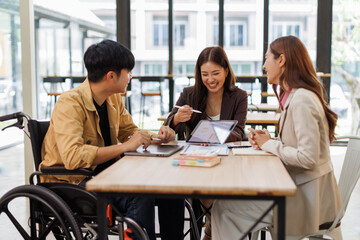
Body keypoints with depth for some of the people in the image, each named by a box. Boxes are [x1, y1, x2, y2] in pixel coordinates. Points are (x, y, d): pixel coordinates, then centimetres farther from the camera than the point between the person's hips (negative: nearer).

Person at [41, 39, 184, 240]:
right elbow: (73, 157, -32)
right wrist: (125, 147, -28)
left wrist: (157, 136, -1)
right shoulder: (70, 103, -19)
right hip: (72, 182, -8)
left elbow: (130, 131, 21)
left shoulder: (114, 99, 6)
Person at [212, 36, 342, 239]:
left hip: (307, 199, -9)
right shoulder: (294, 96, 11)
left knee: (224, 207, -9)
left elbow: (308, 158, -26)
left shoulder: (302, 100, -21)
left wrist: (269, 144, -13)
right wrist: (266, 140, -1)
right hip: (300, 187, 9)